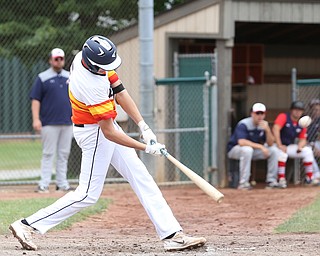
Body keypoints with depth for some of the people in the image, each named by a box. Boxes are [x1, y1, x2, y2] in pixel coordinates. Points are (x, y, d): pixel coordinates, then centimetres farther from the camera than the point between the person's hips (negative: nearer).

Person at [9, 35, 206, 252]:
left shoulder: (86, 56, -8)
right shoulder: (91, 87, -33)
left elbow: (120, 92, -3)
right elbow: (109, 133, -28)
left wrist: (143, 126, -8)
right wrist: (146, 148, -23)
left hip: (105, 126, 9)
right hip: (94, 134, -9)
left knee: (141, 177, 7)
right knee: (88, 194, -4)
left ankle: (172, 234, 7)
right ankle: (28, 225, 2)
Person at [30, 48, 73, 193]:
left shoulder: (70, 77, 13)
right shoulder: (42, 78, 0)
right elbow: (35, 99, -4)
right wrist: (36, 119, -15)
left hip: (67, 123, 4)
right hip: (49, 124, -4)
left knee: (64, 155, 7)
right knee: (48, 154, -6)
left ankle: (62, 184, 11)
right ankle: (44, 185, -5)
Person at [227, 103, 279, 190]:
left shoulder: (264, 124, -3)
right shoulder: (243, 124, -23)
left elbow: (271, 143, -9)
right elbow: (241, 142, -39)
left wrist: (267, 130, -26)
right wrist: (260, 146, -41)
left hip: (254, 150, 7)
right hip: (234, 149, -7)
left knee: (274, 150, -6)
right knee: (247, 149, -39)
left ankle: (271, 181, -1)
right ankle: (243, 183, -35)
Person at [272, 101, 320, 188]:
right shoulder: (283, 117, -14)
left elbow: (303, 139, 6)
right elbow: (275, 129, -28)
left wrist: (300, 146, -19)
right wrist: (279, 145, -35)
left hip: (289, 147, 7)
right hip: (275, 145, -7)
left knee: (307, 150, -4)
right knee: (282, 152, -38)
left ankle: (309, 177, -1)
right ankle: (281, 179, -35)